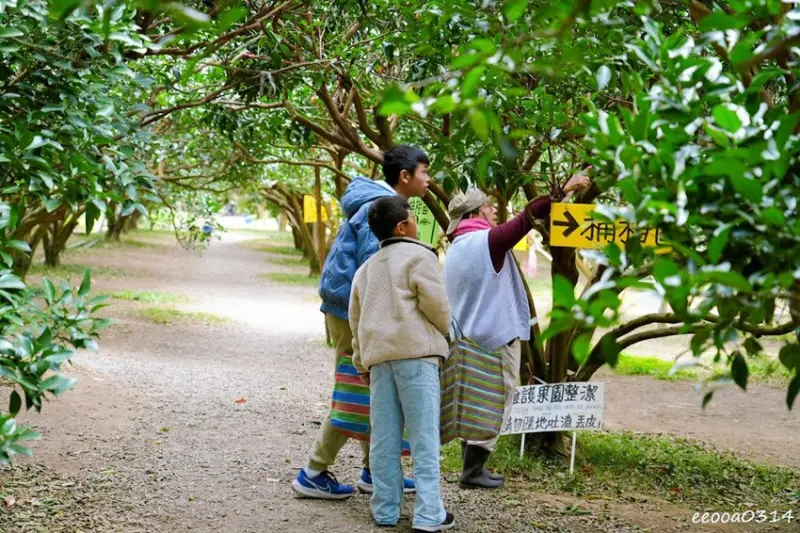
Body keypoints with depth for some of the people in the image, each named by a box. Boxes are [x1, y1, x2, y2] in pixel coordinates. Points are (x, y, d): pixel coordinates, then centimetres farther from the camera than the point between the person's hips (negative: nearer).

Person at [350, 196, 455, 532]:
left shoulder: (367, 268, 22)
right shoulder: (419, 256, -1)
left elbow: (356, 317, 24)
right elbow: (434, 302, -9)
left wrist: (361, 362, 29)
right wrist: (443, 329, 11)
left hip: (377, 354, 7)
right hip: (415, 352, -6)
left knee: (384, 437, 8)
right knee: (424, 436, -5)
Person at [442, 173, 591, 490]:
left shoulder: (455, 248, 13)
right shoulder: (488, 240, -14)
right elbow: (528, 217, -18)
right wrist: (563, 190, -14)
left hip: (469, 338, 9)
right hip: (498, 336, -9)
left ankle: (473, 467, 16)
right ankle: (473, 471, -3)